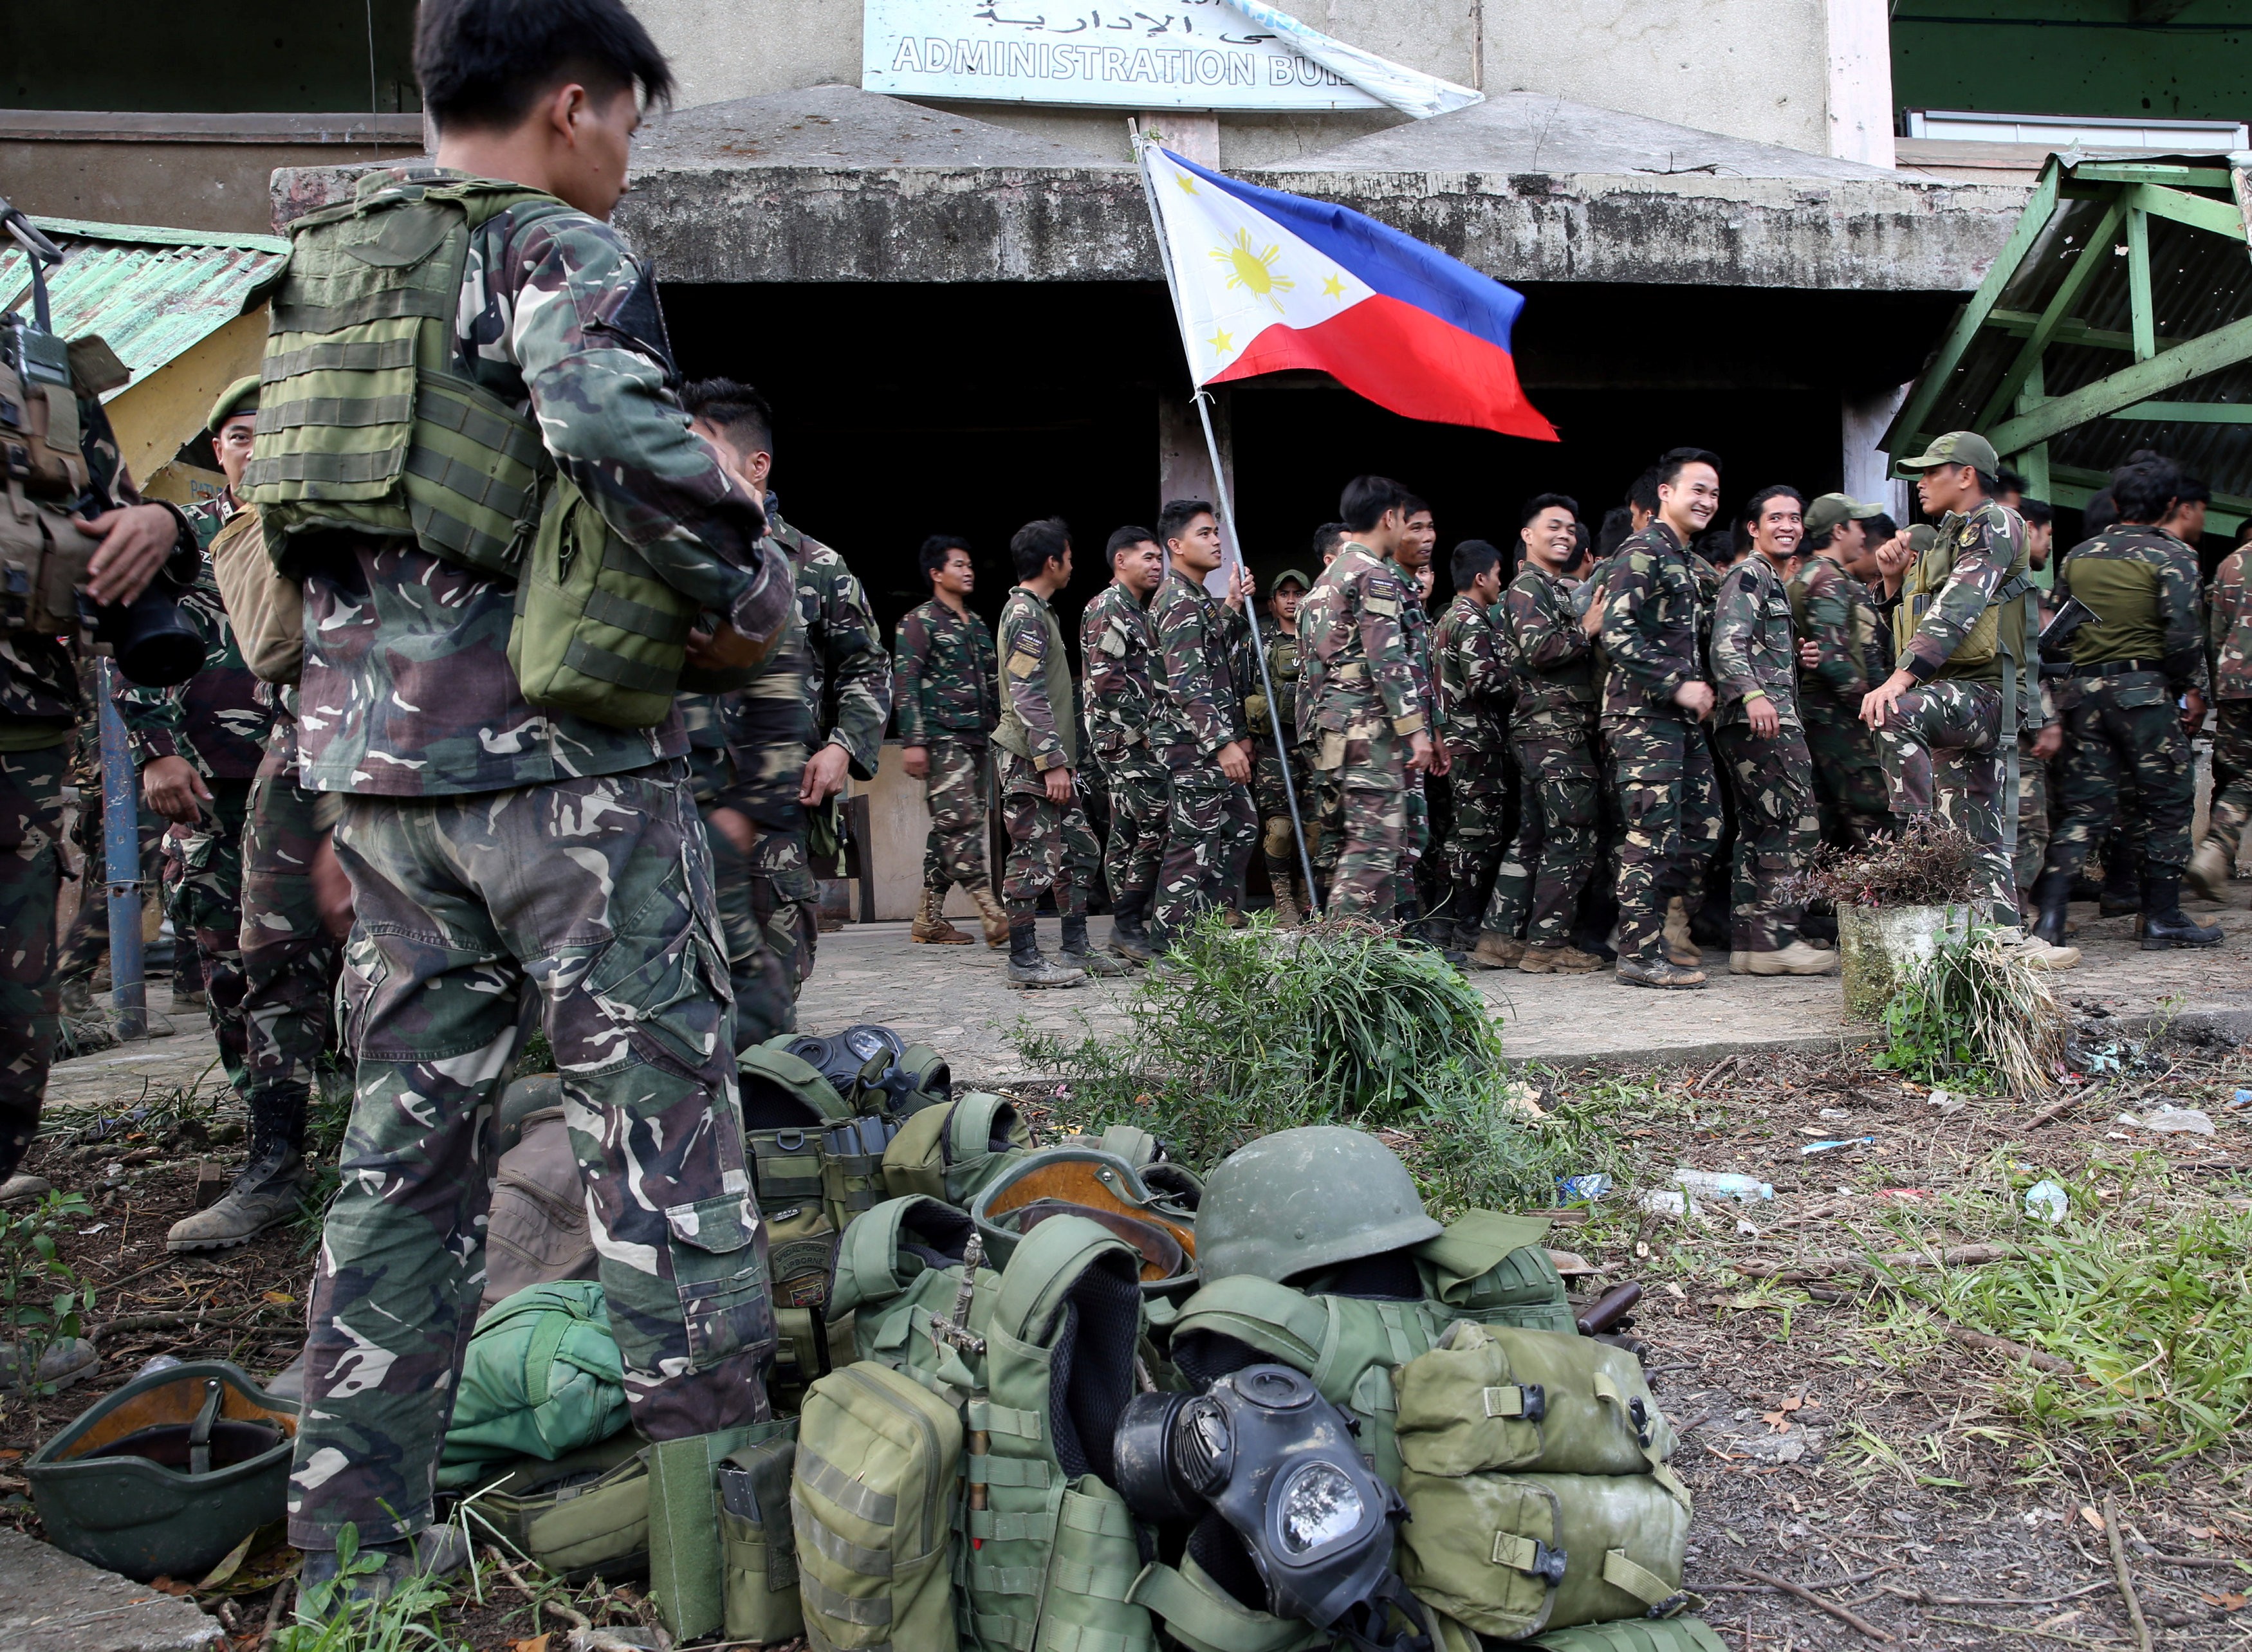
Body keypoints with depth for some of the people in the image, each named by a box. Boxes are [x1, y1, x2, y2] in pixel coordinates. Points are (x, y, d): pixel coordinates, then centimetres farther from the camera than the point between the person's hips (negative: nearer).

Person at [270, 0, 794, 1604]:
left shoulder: (328, 262, 18)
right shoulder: (563, 249, -7)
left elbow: (273, 496, 22)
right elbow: (609, 418, -28)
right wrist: (749, 585, -16)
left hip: (375, 756, 8)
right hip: (566, 759, -7)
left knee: (405, 1135, 12)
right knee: (661, 1115, 1)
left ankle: (355, 1533, 19)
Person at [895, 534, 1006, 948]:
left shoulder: (976, 626, 21)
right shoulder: (918, 622, 0)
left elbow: (993, 685, 25)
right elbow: (905, 683, -8)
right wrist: (913, 741, -16)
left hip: (979, 739, 8)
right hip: (942, 739, -8)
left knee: (950, 830, 7)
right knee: (961, 823, -14)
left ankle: (929, 919, 11)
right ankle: (993, 916, -20)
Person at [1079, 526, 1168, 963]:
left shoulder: (1139, 611, 23)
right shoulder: (1108, 607, -8)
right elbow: (1106, 678, -18)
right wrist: (1144, 729, -16)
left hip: (1140, 741, 10)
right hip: (1125, 740, -10)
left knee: (1128, 834, 9)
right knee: (1156, 827, -13)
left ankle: (1127, 928, 12)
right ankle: (1129, 926, -9)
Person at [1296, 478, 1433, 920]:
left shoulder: (1328, 578, 21)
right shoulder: (1374, 575, -9)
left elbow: (1309, 662, 22)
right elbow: (1388, 660, -17)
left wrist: (1313, 726, 25)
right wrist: (1415, 729, -16)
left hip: (1331, 729, 10)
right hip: (1370, 727, -10)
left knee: (1345, 841, 12)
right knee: (1374, 844, -10)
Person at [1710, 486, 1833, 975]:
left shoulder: (1774, 582, 25)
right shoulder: (1749, 574, -5)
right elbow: (1726, 644, -18)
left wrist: (1800, 654, 9)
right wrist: (1752, 695, -34)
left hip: (1775, 719, 10)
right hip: (1759, 721, -10)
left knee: (1758, 833, 8)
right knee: (1798, 827, -12)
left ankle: (1747, 943, 10)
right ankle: (1775, 939, -11)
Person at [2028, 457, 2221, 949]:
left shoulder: (2078, 556, 11)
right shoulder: (2172, 555, -5)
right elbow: (2183, 633, -13)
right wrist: (2193, 691, -3)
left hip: (2086, 687, 5)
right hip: (2144, 689, -5)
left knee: (2085, 804, 7)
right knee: (2167, 802, 6)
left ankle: (2050, 908, -3)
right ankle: (2163, 917, 10)